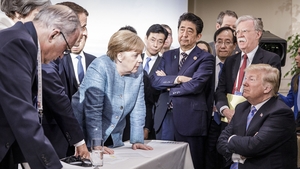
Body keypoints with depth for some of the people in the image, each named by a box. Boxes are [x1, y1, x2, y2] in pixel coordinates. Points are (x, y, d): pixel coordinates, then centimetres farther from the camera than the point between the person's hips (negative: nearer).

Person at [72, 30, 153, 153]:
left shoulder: (137, 72, -1)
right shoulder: (100, 67, -20)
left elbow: (138, 108, 0)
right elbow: (93, 109, -24)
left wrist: (137, 140, -6)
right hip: (86, 136, -5)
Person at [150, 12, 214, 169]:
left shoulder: (205, 58, -2)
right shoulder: (167, 55, 14)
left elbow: (195, 85, -16)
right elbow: (154, 80, 1)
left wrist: (167, 83, -5)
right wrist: (177, 79, -13)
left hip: (190, 119, -4)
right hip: (165, 117, 5)